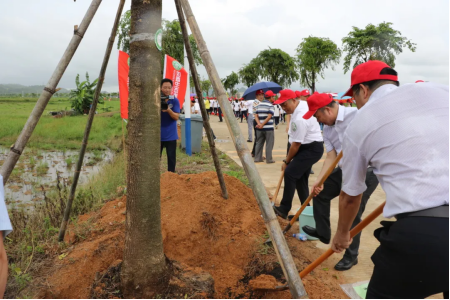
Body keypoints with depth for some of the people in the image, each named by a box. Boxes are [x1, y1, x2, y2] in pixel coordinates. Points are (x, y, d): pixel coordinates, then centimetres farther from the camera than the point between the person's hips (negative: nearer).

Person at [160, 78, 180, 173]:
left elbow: (176, 117, -8)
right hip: (158, 134, 0)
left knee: (171, 158, 4)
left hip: (171, 135, 0)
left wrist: (169, 110, -27)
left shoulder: (175, 101, -2)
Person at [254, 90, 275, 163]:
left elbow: (256, 115, 3)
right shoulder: (270, 105, -8)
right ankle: (269, 159, 6)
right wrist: (262, 124, -14)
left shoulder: (259, 104, 11)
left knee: (259, 143, 13)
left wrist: (259, 123, -8)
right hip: (268, 128, -6)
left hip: (259, 129, 6)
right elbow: (269, 116, -18)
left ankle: (257, 158, 16)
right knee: (269, 144, 3)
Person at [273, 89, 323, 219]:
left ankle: (284, 208, -6)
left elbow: (296, 145, -21)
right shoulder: (301, 107, 5)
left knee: (290, 173, -14)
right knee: (300, 177, 12)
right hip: (309, 147, 11)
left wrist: (286, 161, -8)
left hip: (312, 149, -11)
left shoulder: (299, 118, -27)